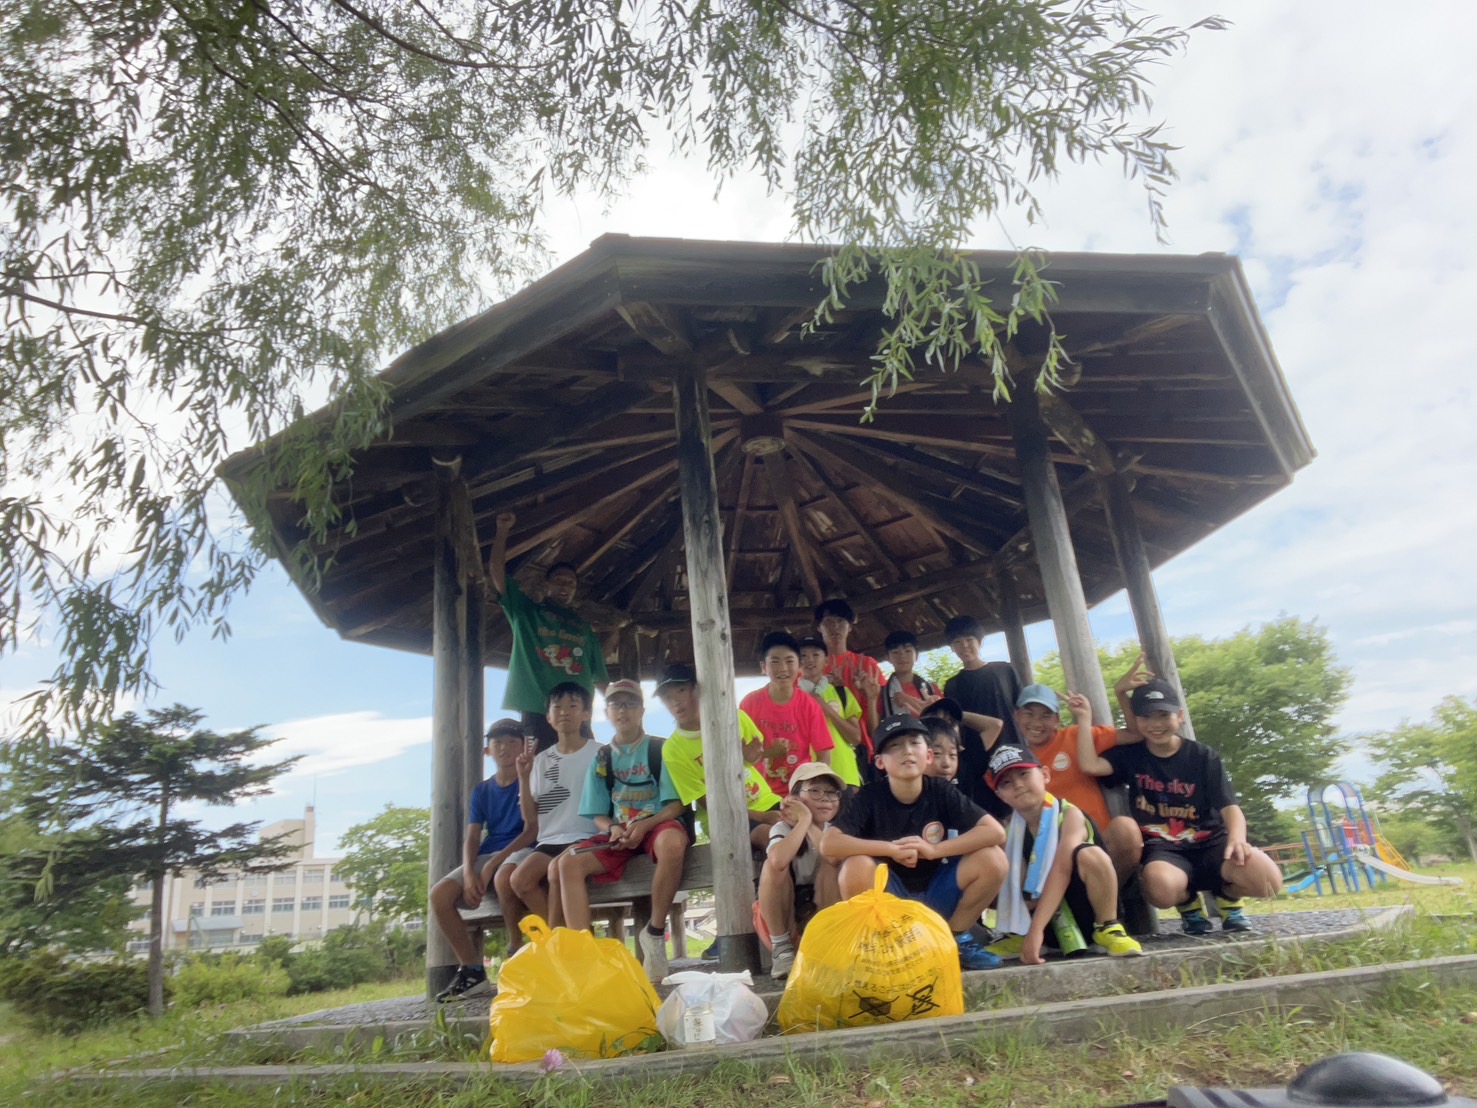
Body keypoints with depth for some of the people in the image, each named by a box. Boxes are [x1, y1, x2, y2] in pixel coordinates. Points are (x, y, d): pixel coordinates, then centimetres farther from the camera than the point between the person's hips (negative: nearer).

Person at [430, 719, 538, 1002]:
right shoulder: (482, 790, 17)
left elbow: (531, 831, -7)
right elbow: (472, 838, 8)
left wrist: (493, 863, -17)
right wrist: (469, 873, -13)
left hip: (521, 850, -6)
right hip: (487, 856, 6)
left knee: (504, 877, -41)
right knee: (439, 894, -19)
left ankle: (516, 952, -19)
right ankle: (472, 971, -9)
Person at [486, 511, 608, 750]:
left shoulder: (584, 627, 23)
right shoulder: (526, 611, 14)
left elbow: (599, 676, 21)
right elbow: (496, 571, 4)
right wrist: (502, 531, -3)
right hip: (537, 715, -3)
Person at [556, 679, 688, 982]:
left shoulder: (660, 749, 3)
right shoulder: (602, 758, 14)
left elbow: (677, 804, -4)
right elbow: (598, 815, 12)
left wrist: (644, 826, -21)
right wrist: (612, 829, -11)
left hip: (658, 823, -4)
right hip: (618, 831, 4)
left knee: (672, 843, -40)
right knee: (569, 862, -22)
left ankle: (655, 931, -19)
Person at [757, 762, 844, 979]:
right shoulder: (783, 828, -17)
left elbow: (836, 859, -30)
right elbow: (778, 861, -43)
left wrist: (809, 825, -26)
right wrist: (804, 819, -32)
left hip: (822, 913, 3)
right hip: (780, 914, -2)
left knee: (830, 866, -24)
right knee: (773, 865, -30)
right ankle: (782, 949, -19)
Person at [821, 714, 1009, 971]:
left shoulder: (942, 792, -9)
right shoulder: (869, 796, -15)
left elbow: (996, 832, -18)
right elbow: (828, 845, -27)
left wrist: (934, 850, -26)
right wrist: (892, 848, -30)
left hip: (935, 895, 2)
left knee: (992, 858, -18)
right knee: (856, 866, -32)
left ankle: (956, 937, 5)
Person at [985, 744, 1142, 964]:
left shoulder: (1069, 814, -15)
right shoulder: (1009, 828, 0)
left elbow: (1062, 870, -30)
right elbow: (1023, 894, -3)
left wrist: (1036, 929, -39)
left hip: (1087, 914, -4)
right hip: (1053, 926, 5)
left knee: (1089, 854, -33)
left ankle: (1106, 928, -10)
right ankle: (1020, 936, 7)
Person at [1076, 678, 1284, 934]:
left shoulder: (1204, 757, 2)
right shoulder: (1130, 755, 6)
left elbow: (1229, 807, -7)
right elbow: (1090, 765, -11)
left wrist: (1237, 839, -28)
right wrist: (1084, 718, -11)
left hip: (1210, 842, 1)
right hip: (1163, 848, 0)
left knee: (1267, 879, -29)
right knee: (1161, 886, -37)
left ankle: (1228, 898, 11)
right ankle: (1189, 905, 5)